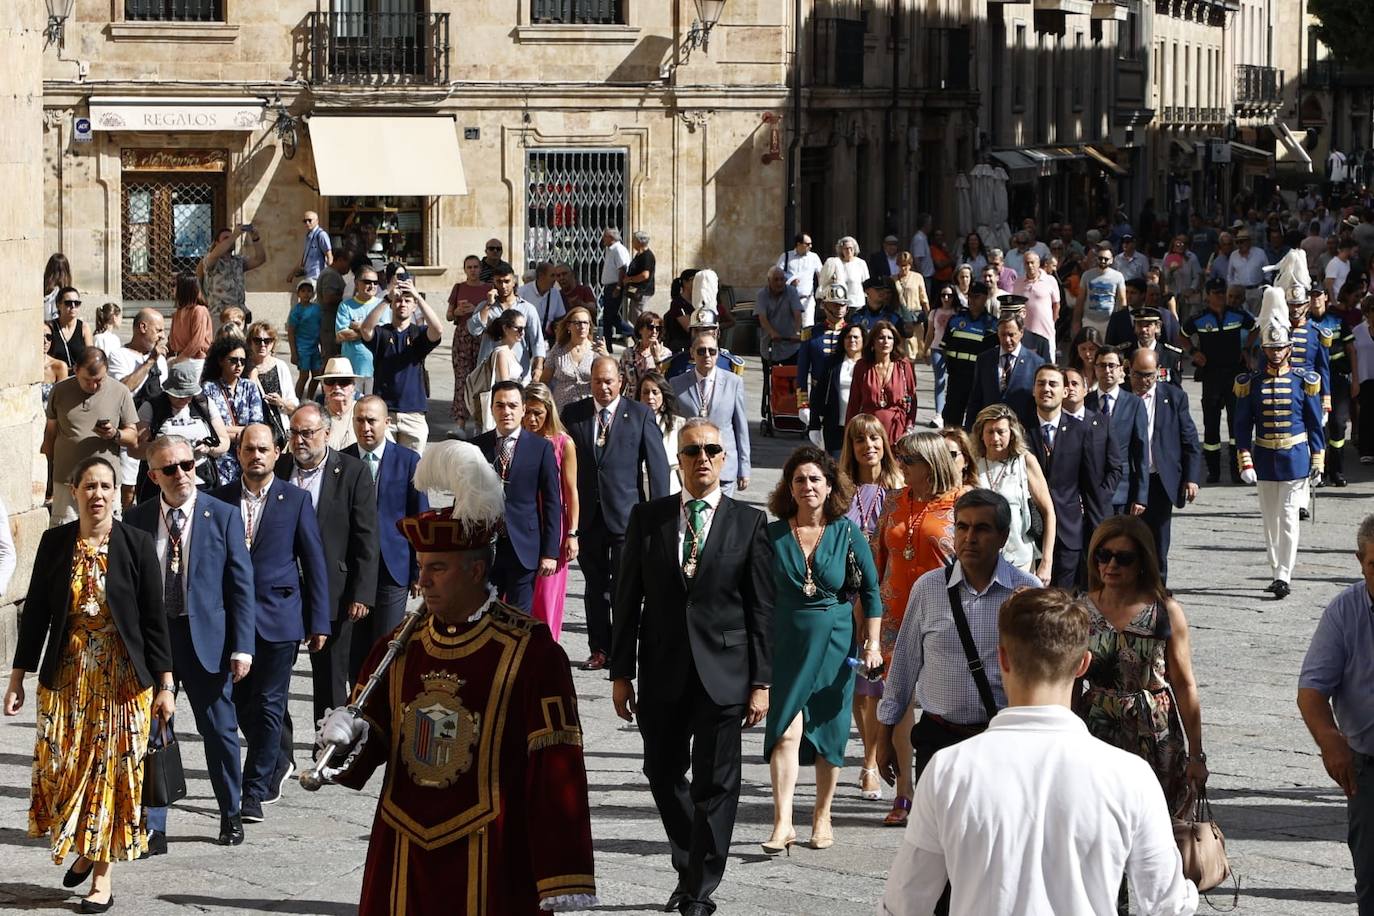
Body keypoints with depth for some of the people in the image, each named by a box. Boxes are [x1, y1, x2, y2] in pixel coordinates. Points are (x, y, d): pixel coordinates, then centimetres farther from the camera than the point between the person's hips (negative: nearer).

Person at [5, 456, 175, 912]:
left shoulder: (136, 545, -5)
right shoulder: (55, 542, 1)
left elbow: (153, 618, -3)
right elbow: (35, 612, 5)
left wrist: (165, 685, -4)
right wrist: (17, 678, 5)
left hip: (122, 679, -2)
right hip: (66, 677, 2)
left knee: (112, 770, 0)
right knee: (60, 768, 0)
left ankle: (102, 875, 10)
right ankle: (84, 849, 25)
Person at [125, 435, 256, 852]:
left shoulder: (223, 517, -2)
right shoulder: (136, 520, 2)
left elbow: (241, 584, -2)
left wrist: (242, 646, -8)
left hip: (207, 637, -1)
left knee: (220, 731, 8)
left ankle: (231, 815, 27)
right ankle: (152, 829, 8)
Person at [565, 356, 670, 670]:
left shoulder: (640, 414, 0)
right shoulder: (573, 414, 6)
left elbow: (657, 465, 0)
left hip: (626, 514, -3)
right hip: (587, 513, 3)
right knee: (595, 585, 10)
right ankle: (599, 649, 19)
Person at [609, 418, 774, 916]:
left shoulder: (749, 523, 0)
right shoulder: (647, 518, 4)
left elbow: (761, 608, -1)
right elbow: (628, 598, 6)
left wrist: (761, 682, -4)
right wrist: (621, 672, 3)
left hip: (722, 673, -2)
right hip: (662, 672, 2)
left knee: (715, 785, 0)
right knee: (664, 775, 12)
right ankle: (688, 869, 32)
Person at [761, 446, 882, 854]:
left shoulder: (848, 533, 0)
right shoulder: (774, 535, 0)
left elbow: (871, 591, 6)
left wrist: (872, 643, -1)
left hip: (836, 641, 0)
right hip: (786, 644, 0)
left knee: (829, 733, 6)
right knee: (786, 731, -13)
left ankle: (822, 818, 22)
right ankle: (783, 824, -15)